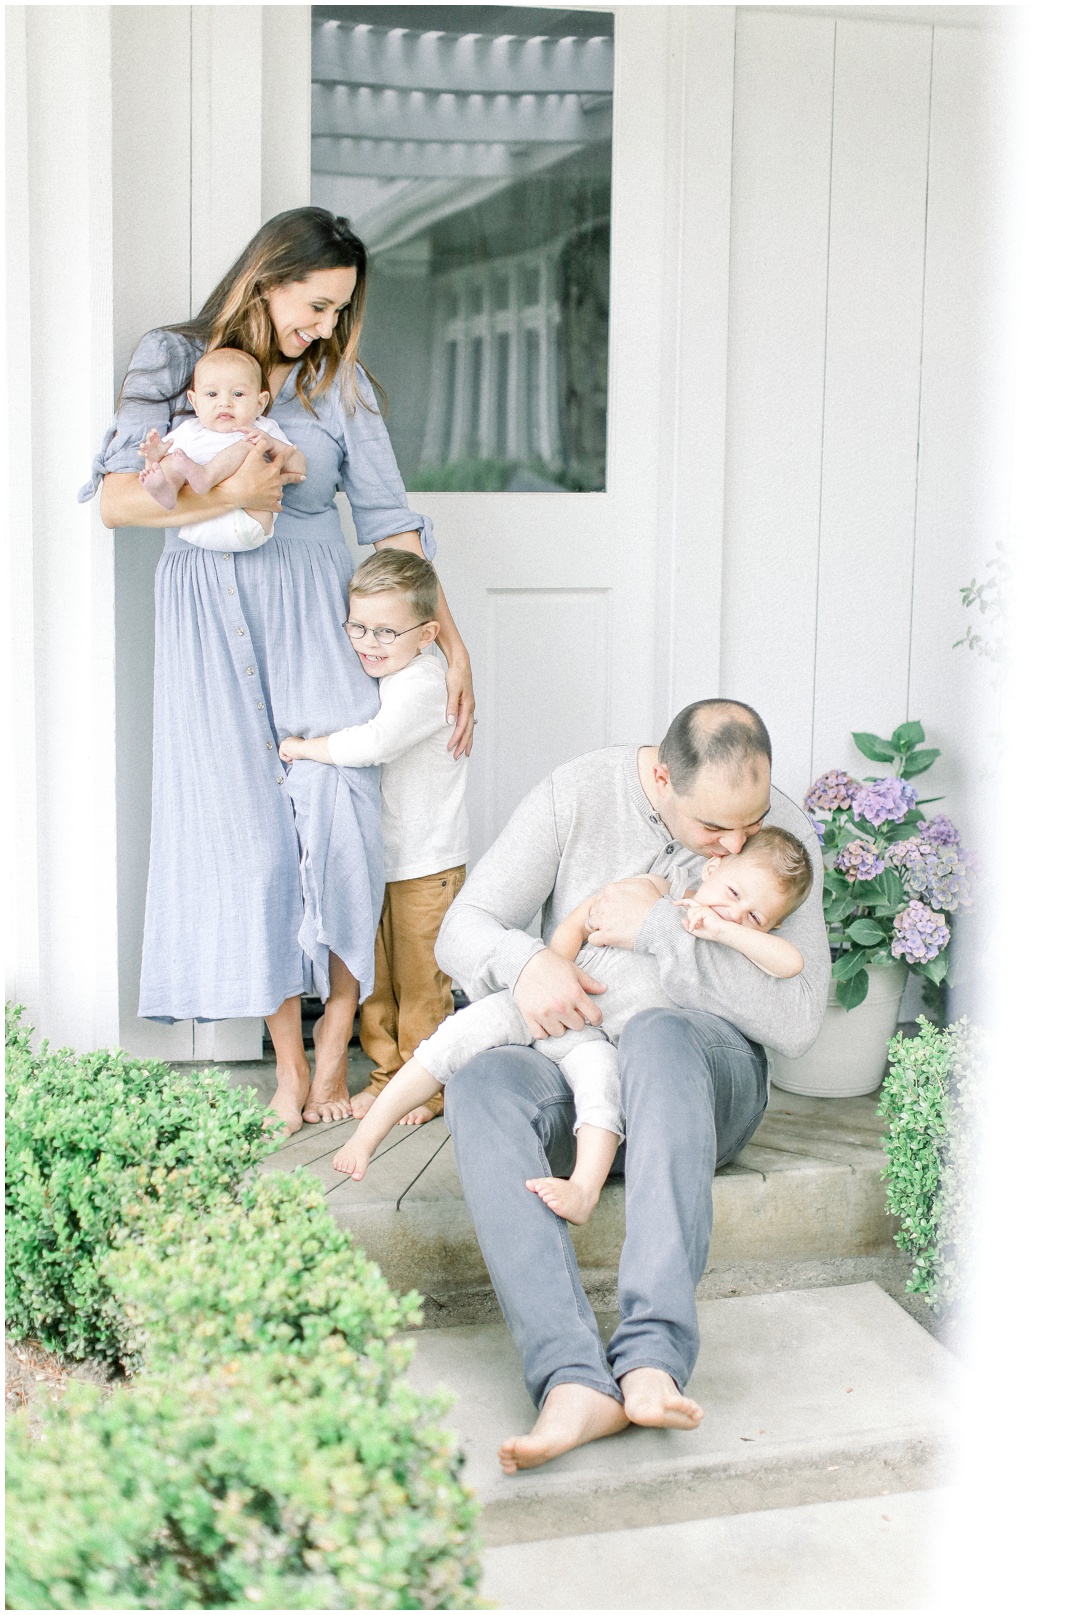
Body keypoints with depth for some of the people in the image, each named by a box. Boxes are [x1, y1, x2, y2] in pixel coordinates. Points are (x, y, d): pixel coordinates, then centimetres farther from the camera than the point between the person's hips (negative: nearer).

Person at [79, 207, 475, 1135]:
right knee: (245, 832, -3)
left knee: (337, 817, -12)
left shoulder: (339, 383, 7)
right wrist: (230, 497, -15)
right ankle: (287, 1061, 6)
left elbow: (390, 522, 6)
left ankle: (332, 1057, -2)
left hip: (317, 615, 1)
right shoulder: (172, 360, 3)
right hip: (212, 623, -1)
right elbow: (117, 501, -4)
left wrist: (452, 643, 1)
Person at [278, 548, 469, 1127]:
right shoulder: (367, 678, 8)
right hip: (372, 857, 8)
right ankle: (386, 1074, 24)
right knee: (373, 975, 12)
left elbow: (375, 742, -34)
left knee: (420, 980, 0)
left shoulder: (424, 682, -19)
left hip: (426, 861, -8)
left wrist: (303, 747, -23)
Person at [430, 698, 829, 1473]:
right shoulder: (576, 795, -5)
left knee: (659, 1035, -39)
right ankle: (575, 1381, -46)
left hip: (709, 1072, -1)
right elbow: (462, 930, -2)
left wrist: (664, 927, -19)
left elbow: (798, 1019, -13)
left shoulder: (785, 833, -6)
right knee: (480, 1083, -34)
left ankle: (655, 1357, -49)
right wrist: (523, 959, -26)